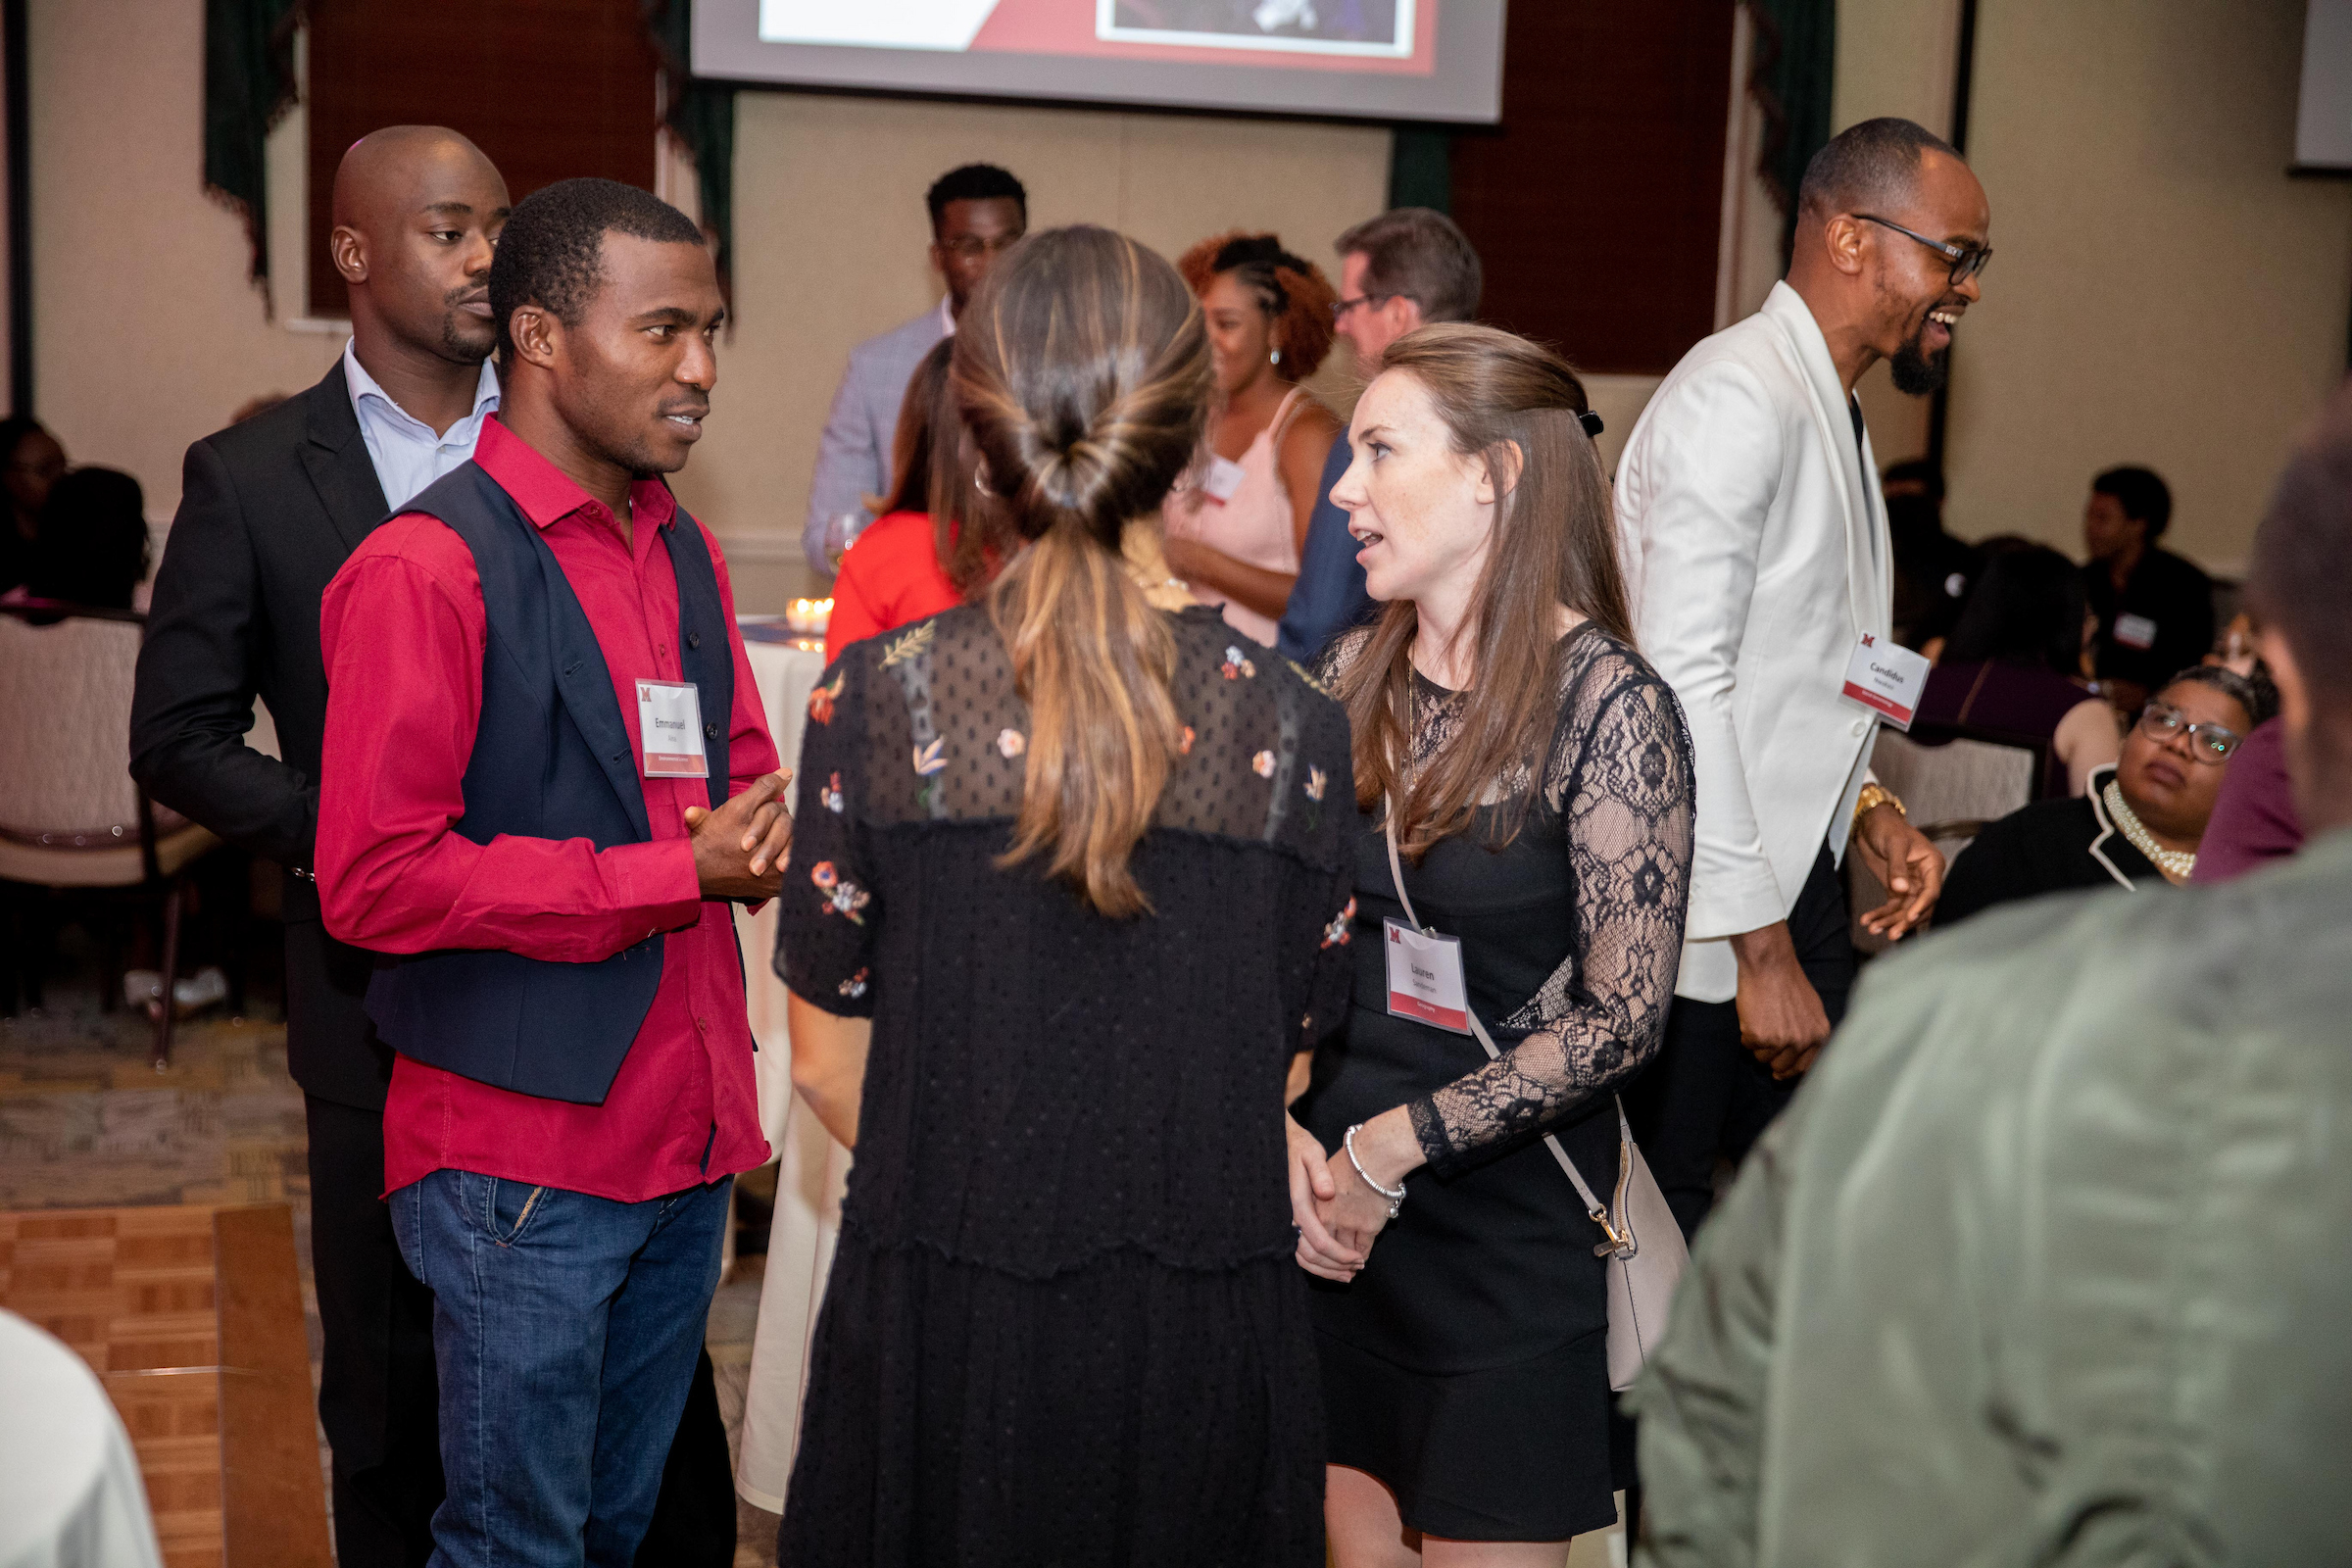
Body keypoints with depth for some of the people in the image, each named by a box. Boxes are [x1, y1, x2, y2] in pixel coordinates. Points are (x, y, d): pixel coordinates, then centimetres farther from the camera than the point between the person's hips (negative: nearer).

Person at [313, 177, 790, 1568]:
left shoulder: (686, 553, 12)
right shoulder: (426, 568, -14)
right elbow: (374, 880, -19)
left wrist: (758, 836, -2)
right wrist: (670, 874, -18)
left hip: (688, 1133, 7)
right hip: (522, 1153, -7)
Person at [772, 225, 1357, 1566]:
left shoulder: (878, 699, -10)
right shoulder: (1294, 727, -9)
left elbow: (829, 1062, -2)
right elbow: (1282, 1074, 1)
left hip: (939, 1329, 0)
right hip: (1204, 1348, 1)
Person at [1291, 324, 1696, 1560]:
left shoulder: (1606, 702, -14)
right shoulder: (1352, 675, 2)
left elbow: (1624, 1013, -15)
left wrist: (1397, 1141, -15)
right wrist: (1277, 1127, -9)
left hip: (1509, 1231, -5)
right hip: (1330, 1217, 5)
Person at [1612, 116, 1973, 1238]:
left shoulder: (1830, 410, 16)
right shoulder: (1739, 396, -16)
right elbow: (1682, 681, -22)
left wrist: (1867, 807, 7)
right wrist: (1760, 948, -22)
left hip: (1790, 869, 10)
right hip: (1697, 900, -10)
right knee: (1657, 1222, 0)